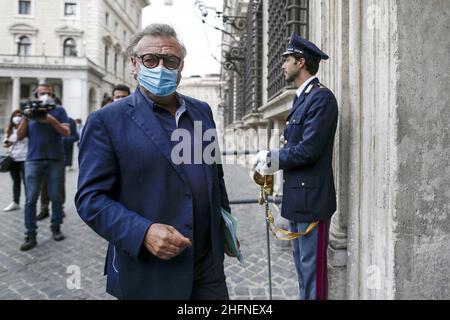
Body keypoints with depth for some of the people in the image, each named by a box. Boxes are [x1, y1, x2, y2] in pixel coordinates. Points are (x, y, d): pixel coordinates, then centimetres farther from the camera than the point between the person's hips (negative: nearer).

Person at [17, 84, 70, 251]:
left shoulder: (58, 110, 7)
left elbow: (66, 132, -6)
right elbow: (20, 136, 6)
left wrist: (51, 120, -20)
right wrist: (25, 118, -8)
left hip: (55, 160, -1)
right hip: (33, 160, 1)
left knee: (56, 197, 4)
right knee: (31, 199, -2)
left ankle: (56, 228, 19)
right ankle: (30, 235, 4)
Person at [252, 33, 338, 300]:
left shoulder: (322, 97, -14)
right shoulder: (302, 97, 15)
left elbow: (308, 150, -21)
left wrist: (272, 159, -10)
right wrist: (272, 158, -2)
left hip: (312, 198, -9)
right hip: (297, 197, 9)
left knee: (312, 265, 2)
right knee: (301, 261, 19)